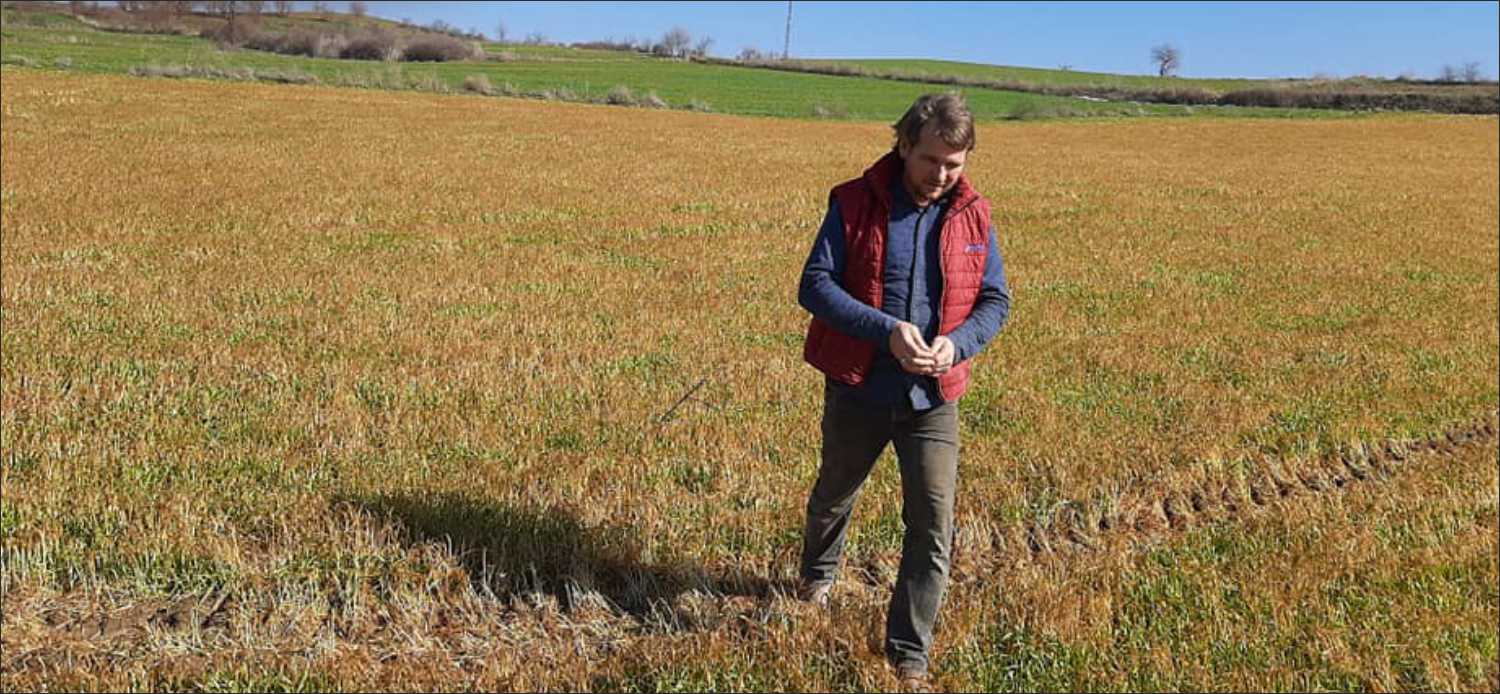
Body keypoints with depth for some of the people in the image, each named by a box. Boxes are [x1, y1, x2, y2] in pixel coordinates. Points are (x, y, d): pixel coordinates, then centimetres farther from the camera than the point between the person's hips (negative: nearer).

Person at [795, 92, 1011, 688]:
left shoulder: (973, 216, -2)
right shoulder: (856, 203, -10)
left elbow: (996, 301, 3)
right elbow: (815, 285, -13)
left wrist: (956, 342, -18)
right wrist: (885, 330, -26)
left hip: (933, 398, 1)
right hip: (857, 389, -1)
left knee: (933, 527, -3)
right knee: (835, 494, 23)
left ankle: (909, 656, 13)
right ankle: (818, 573, 55)